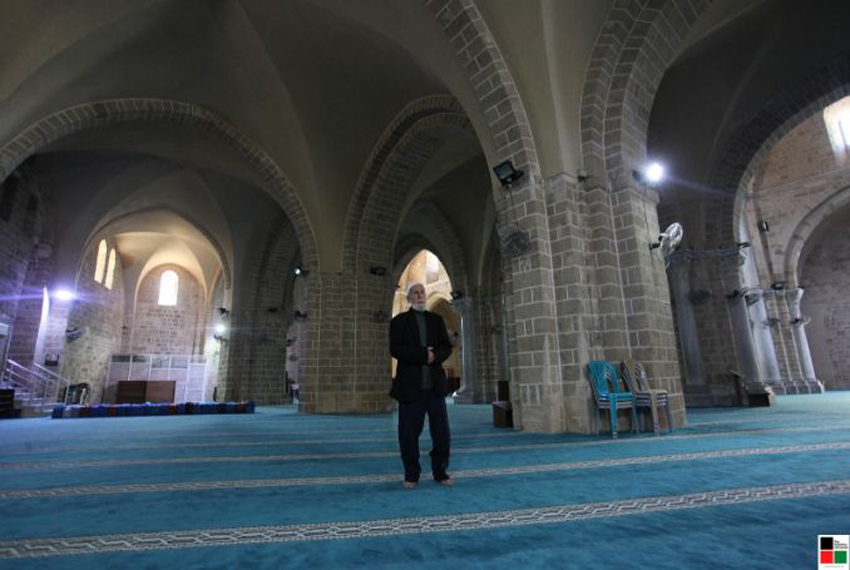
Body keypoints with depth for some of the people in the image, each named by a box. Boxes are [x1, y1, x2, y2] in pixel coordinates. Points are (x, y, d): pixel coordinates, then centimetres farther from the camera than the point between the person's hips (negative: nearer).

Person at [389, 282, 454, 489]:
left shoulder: (436, 319, 14)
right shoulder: (399, 321, 3)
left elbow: (447, 347, 7)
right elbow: (395, 349, -10)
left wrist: (435, 355, -14)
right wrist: (423, 355, -16)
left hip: (435, 385, 3)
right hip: (410, 386, -3)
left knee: (442, 432, 7)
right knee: (409, 434, 4)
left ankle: (440, 472, 23)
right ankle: (411, 475, 20)